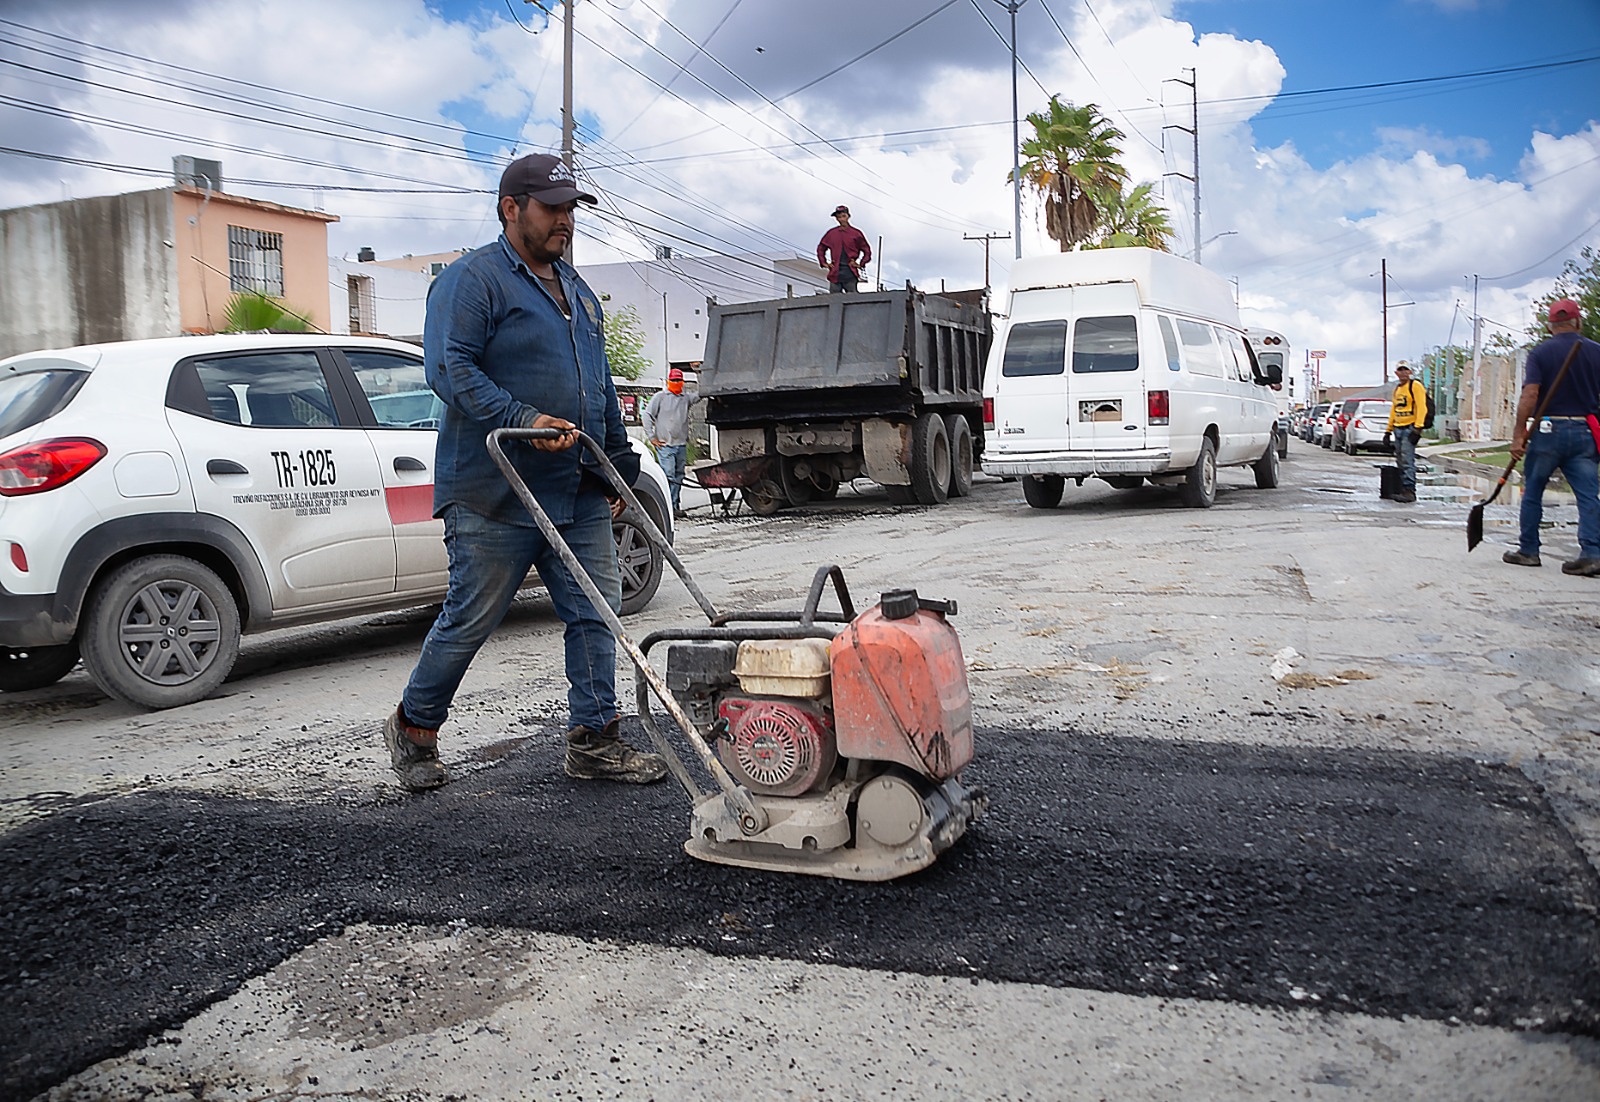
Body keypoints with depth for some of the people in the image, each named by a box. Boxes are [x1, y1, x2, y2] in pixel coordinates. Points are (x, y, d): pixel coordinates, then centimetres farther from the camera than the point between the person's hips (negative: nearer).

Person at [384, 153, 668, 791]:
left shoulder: (576, 290, 20)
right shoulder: (472, 279, -6)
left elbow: (601, 386, 25)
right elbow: (449, 368, -17)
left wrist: (619, 463, 20)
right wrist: (523, 418, -26)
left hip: (579, 495, 7)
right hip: (495, 494, -7)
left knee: (596, 612, 4)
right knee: (471, 619, 2)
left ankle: (594, 740, 13)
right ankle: (414, 729, 23)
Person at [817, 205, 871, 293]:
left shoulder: (856, 233, 5)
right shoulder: (831, 233, 11)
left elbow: (867, 251, 11)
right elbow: (821, 248, 22)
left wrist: (861, 264, 2)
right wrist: (824, 263, 12)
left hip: (850, 273, -2)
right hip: (835, 273, 2)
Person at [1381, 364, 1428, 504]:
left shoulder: (1415, 386, -6)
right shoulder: (1397, 389, 19)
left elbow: (1421, 408, -14)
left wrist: (1417, 429, -22)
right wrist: (1388, 430, 21)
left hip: (1410, 428, -8)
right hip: (1398, 429, 8)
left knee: (1408, 461, -14)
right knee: (1400, 462, 7)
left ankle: (1409, 491, -16)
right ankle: (1404, 491, 11)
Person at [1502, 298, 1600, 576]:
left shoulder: (1540, 353, -3)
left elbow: (1530, 394, -14)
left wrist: (1518, 434, -14)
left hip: (1548, 430, -2)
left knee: (1532, 491, 10)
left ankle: (1528, 550, 15)